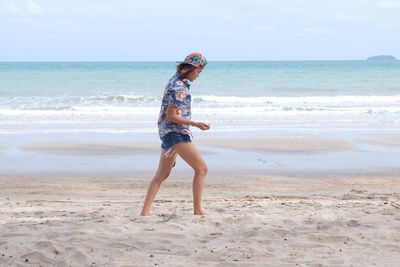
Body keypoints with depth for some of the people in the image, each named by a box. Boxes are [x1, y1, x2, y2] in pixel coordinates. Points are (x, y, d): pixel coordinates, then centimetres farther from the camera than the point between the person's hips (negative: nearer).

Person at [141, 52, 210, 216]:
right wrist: (196, 124, -17)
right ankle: (197, 211, -9)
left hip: (167, 132, 10)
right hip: (175, 132, -10)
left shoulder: (177, 81, 13)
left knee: (161, 175, 13)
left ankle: (144, 212, 13)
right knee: (201, 168, -10)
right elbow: (171, 116, -18)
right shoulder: (179, 88, -17)